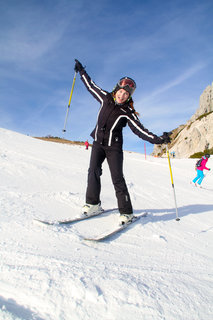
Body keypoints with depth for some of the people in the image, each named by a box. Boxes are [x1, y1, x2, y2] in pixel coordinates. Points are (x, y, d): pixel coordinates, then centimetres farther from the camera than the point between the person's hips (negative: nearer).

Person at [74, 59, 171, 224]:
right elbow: (91, 86, 19)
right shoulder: (105, 98, 3)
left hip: (114, 147, -4)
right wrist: (82, 71, 28)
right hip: (98, 142, 4)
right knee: (93, 171, -9)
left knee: (117, 178, -9)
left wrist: (158, 139, -22)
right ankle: (93, 204, 4)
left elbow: (140, 130, -11)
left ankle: (126, 212, -2)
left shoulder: (127, 113, -7)